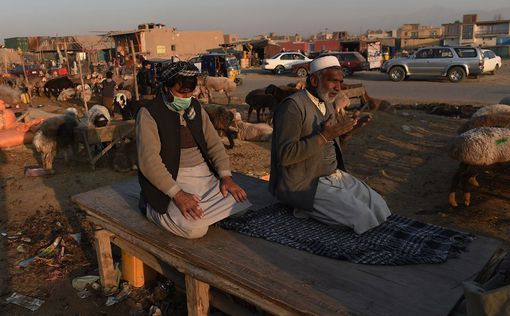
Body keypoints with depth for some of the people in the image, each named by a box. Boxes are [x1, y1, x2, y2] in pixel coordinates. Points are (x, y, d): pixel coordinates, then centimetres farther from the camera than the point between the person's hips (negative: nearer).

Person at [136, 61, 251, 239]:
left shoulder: (195, 107, 10)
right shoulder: (149, 113, -9)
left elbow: (214, 143, 9)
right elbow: (149, 160, -19)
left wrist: (226, 176, -7)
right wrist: (177, 194, -28)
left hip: (206, 175, 6)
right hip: (171, 179, -6)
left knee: (239, 202, -13)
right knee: (195, 228, -25)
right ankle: (153, 208, 2)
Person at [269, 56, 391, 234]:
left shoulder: (327, 104, 12)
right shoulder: (293, 106, -17)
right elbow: (285, 155, -24)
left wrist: (348, 126, 5)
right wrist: (325, 136, -27)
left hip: (334, 175, 9)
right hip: (303, 184, -9)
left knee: (378, 205, 0)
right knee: (361, 216, -19)